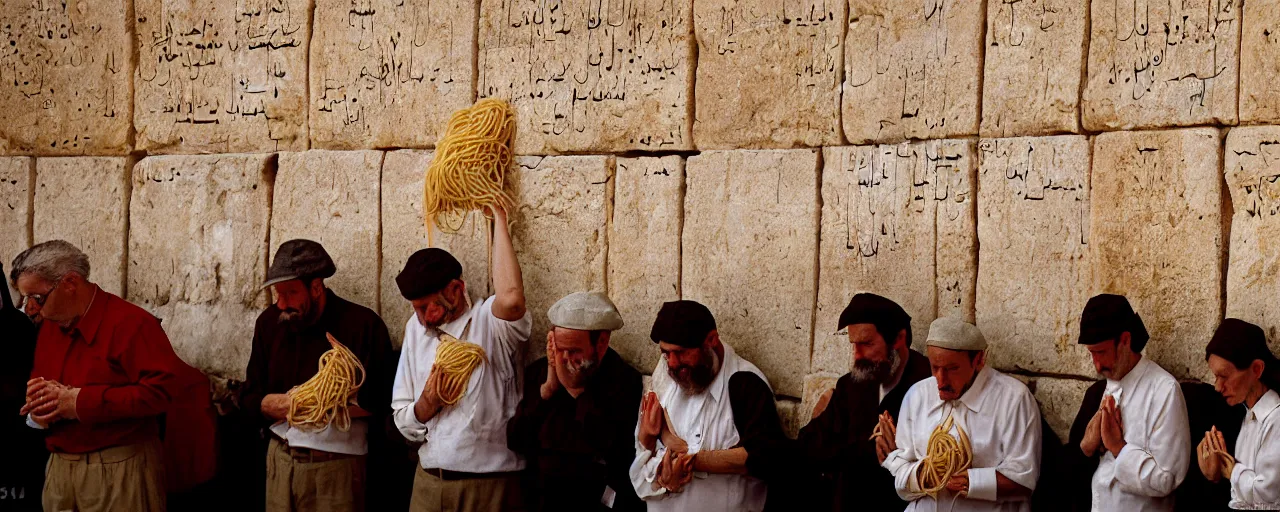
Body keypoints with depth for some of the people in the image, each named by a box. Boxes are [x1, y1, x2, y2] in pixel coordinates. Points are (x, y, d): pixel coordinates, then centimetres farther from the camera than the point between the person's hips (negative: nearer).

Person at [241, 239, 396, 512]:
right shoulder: (269, 322, 4)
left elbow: (378, 402, -9)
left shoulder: (363, 325, -10)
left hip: (337, 465, -4)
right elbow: (250, 398, 7)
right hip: (280, 458, 4)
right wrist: (284, 404, -14)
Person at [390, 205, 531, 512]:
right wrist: (426, 404, -10)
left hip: (487, 486, -5)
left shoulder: (489, 322, -7)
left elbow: (511, 298, -33)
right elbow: (404, 423, 13)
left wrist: (499, 220, -23)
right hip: (428, 483, 5)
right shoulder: (416, 329, 10)